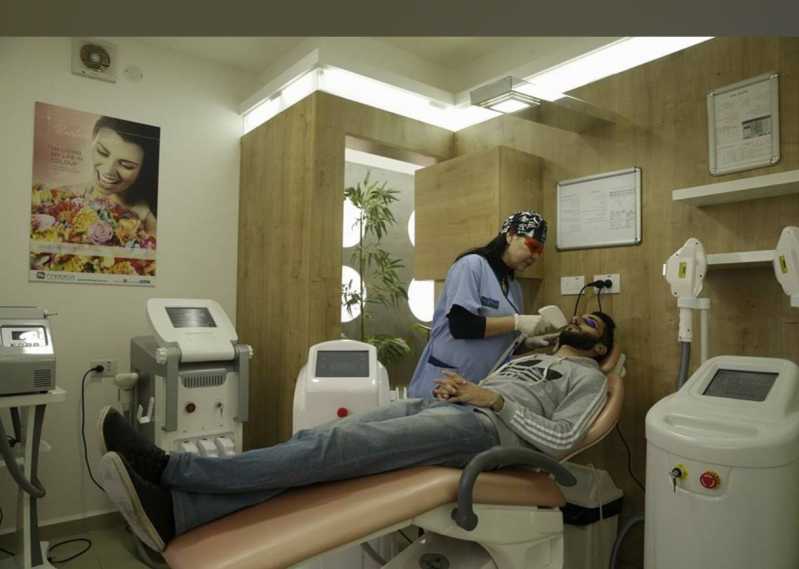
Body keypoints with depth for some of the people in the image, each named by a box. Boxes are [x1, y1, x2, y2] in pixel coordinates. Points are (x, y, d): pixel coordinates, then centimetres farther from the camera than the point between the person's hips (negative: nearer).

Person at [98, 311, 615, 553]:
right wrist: (453, 385, 7)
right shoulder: (527, 359, 37)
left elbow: (560, 440, -4)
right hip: (441, 406, 7)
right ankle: (172, 512, -25)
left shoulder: (589, 379, 15)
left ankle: (168, 468, -29)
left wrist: (495, 399, -9)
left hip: (485, 427, -7)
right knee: (323, 441, -17)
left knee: (338, 449, -26)